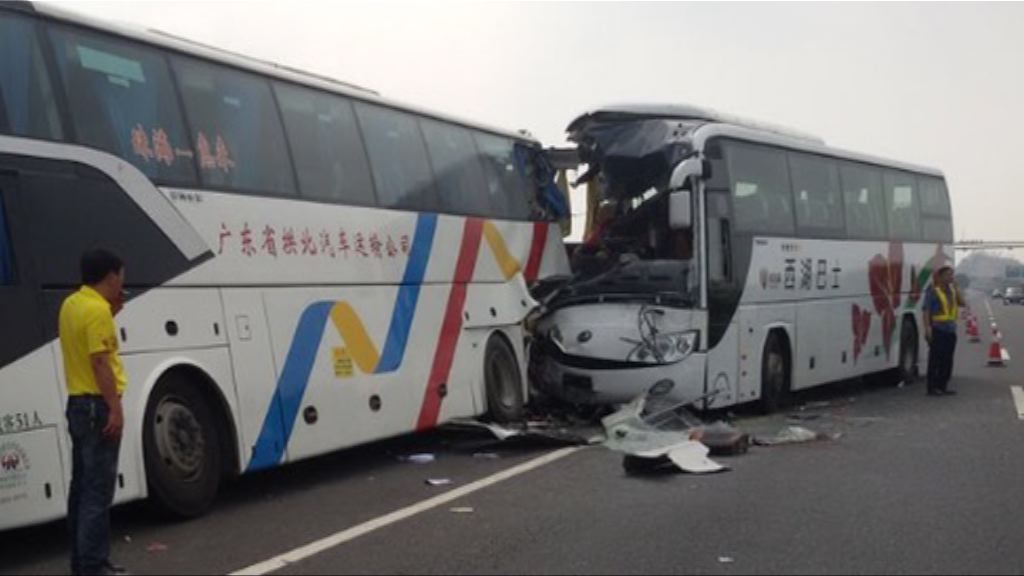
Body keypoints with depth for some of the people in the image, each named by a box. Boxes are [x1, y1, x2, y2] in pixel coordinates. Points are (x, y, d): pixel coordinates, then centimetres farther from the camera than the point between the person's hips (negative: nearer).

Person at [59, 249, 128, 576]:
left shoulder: (71, 304, 12)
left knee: (82, 485, 14)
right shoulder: (98, 309, -17)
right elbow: (100, 362, -22)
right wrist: (115, 408, -22)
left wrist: (112, 311, 16)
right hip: (98, 405, -10)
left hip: (78, 403, 10)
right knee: (98, 489, -7)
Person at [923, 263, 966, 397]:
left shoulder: (952, 290, 15)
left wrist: (956, 288, 0)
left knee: (947, 360, 9)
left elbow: (962, 303, 4)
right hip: (938, 330, -7)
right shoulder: (933, 292, -6)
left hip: (951, 329, 7)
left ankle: (942, 386, 16)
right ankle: (932, 388, -7)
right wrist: (927, 328, -20)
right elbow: (926, 311, -11)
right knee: (936, 359, -8)